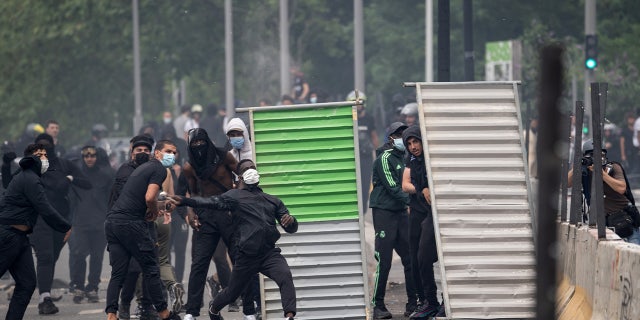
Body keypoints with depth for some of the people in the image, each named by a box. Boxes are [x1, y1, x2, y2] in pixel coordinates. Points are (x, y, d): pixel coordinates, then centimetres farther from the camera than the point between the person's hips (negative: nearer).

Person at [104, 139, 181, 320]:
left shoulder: (144, 167, 25)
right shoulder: (159, 169, -4)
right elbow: (150, 197, -19)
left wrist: (156, 208, 15)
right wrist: (155, 211, 1)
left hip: (112, 221, 8)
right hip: (131, 223, -8)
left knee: (117, 273, 4)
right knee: (151, 270, 3)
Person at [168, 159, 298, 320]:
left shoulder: (273, 201, 18)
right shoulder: (234, 197, 6)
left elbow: (291, 228, 18)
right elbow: (211, 202, -9)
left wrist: (291, 221, -8)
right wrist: (184, 201, -24)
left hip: (270, 253, 2)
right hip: (247, 257, -2)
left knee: (285, 276, -27)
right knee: (232, 293, 12)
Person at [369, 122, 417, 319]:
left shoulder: (406, 158, 13)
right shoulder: (385, 159, -9)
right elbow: (392, 187, -16)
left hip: (401, 212, 7)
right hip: (384, 212, -7)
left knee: (410, 258, 5)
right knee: (384, 261, -7)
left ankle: (413, 302, 11)